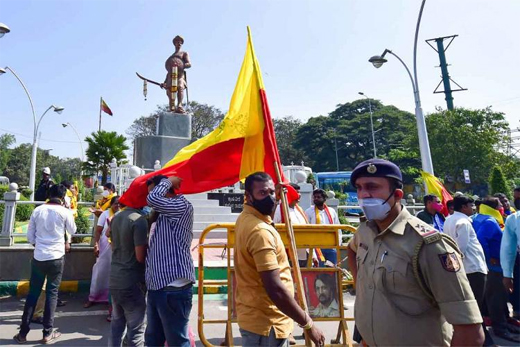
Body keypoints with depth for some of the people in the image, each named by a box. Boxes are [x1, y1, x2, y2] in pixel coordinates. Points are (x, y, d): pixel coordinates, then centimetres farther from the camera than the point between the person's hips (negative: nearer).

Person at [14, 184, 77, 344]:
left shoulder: (37, 210, 1)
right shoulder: (64, 212, -8)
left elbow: (30, 236, 6)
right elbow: (73, 231, 9)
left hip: (38, 257, 3)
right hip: (56, 257, -3)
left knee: (33, 293, 14)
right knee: (52, 293, 8)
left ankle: (23, 332, 21)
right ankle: (48, 333, 15)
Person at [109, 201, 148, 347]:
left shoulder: (115, 218, 6)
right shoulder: (139, 220, -19)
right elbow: (140, 256, -20)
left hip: (114, 279, 8)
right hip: (131, 281, -8)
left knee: (117, 324, 21)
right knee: (136, 329, 6)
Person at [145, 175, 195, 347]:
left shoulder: (182, 206, -10)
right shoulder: (163, 215, 20)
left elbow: (153, 199, -23)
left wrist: (167, 181, -5)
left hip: (173, 288, -10)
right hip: (156, 286, 10)